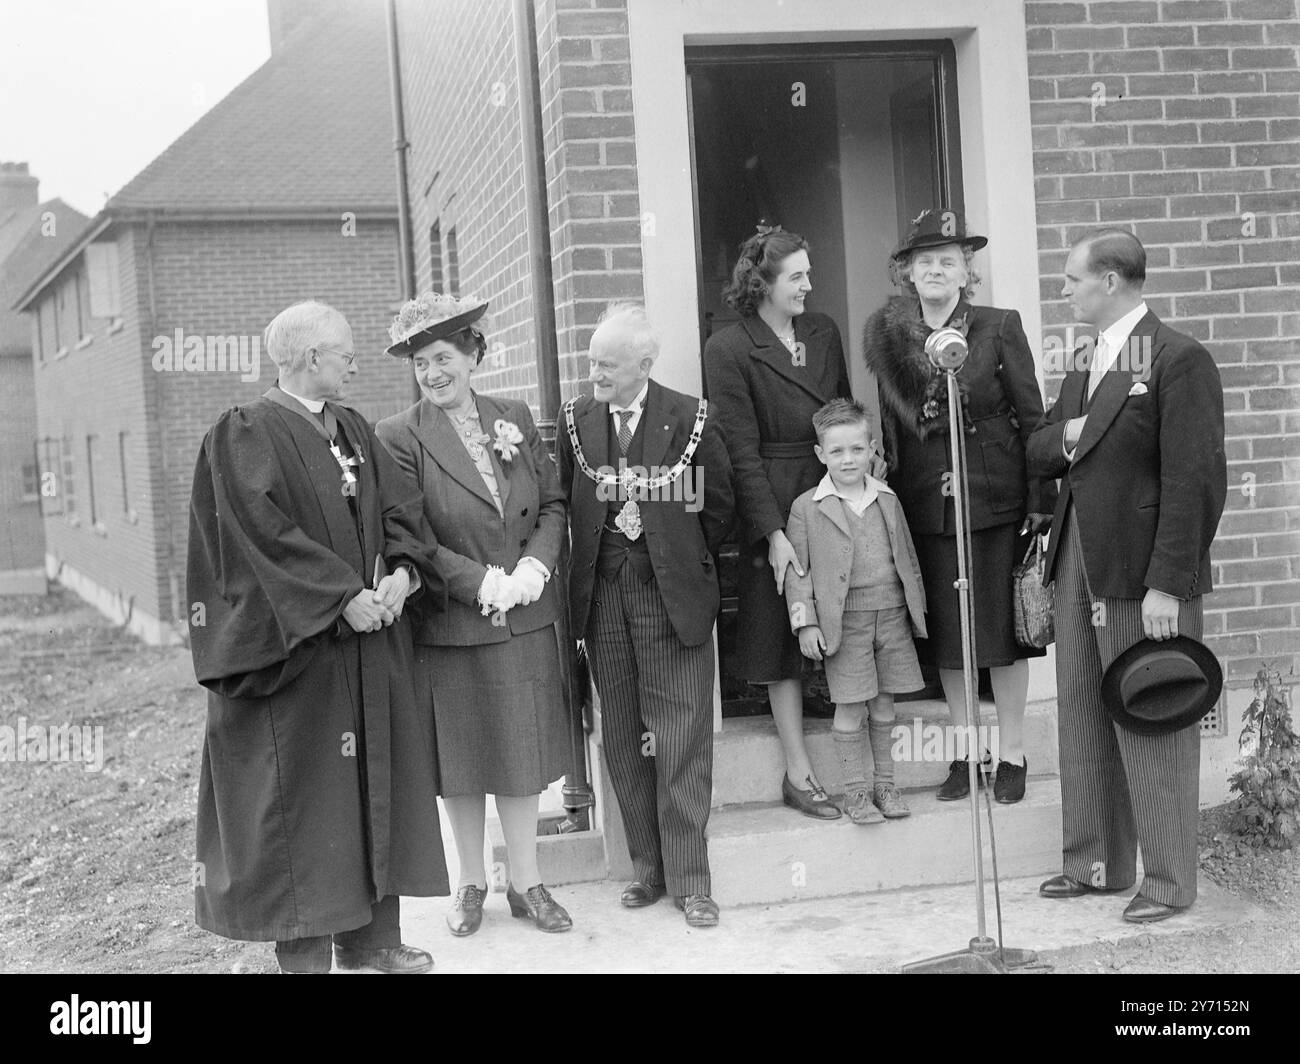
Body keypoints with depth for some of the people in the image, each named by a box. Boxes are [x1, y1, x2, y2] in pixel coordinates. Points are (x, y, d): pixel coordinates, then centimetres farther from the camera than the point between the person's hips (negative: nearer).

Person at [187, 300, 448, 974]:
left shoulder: (355, 430, 14)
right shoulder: (247, 434, -8)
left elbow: (399, 508, 8)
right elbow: (264, 532, -17)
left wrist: (403, 570, -12)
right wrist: (343, 597, -20)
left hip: (370, 639, 7)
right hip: (296, 644, -7)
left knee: (373, 776, 10)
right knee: (302, 787, -2)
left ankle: (371, 934, 20)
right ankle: (304, 948, 7)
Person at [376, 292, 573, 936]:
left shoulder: (515, 419, 5)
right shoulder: (399, 437, -8)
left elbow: (554, 503, 7)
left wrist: (534, 567, -9)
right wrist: (484, 583, -16)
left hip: (526, 619, 3)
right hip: (450, 626, -3)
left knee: (522, 753, 10)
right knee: (459, 762, 9)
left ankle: (526, 883, 23)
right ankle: (472, 884, 25)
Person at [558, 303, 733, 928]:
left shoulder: (690, 420, -5)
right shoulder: (576, 420, 4)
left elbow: (718, 503, 5)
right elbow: (565, 502, 12)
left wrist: (686, 565, 7)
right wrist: (591, 564, 7)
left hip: (672, 597, -3)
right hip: (603, 600, 4)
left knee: (681, 741, -3)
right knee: (623, 740, 9)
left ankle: (689, 880, 5)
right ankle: (648, 868, 20)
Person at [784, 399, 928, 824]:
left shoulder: (887, 499, 8)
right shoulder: (807, 508, -3)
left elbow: (906, 557, 16)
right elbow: (797, 570, -2)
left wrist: (916, 606, 15)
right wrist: (805, 621, -9)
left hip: (892, 613, 3)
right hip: (844, 620, -3)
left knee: (884, 706, 11)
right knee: (850, 709, -1)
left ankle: (885, 782, 23)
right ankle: (855, 789, 11)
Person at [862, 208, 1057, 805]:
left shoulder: (999, 329, -4)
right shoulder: (890, 337, 4)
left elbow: (1032, 417, -3)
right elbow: (890, 425, 9)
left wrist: (1041, 500, -8)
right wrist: (886, 500, 4)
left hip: (995, 503, -3)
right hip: (925, 505, 3)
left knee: (1002, 629, 4)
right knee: (945, 639, 9)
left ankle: (1011, 755, 17)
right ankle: (964, 752, 22)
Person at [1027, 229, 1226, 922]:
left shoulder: (1179, 360, -11)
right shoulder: (1083, 368, 17)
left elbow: (1195, 481, -17)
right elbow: (1036, 454, 16)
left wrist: (1167, 586, -21)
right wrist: (1066, 435, -7)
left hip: (1140, 574, -8)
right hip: (1078, 566, 8)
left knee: (1151, 730, 0)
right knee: (1083, 722, 13)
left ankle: (1168, 880, 12)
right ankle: (1094, 865, 24)